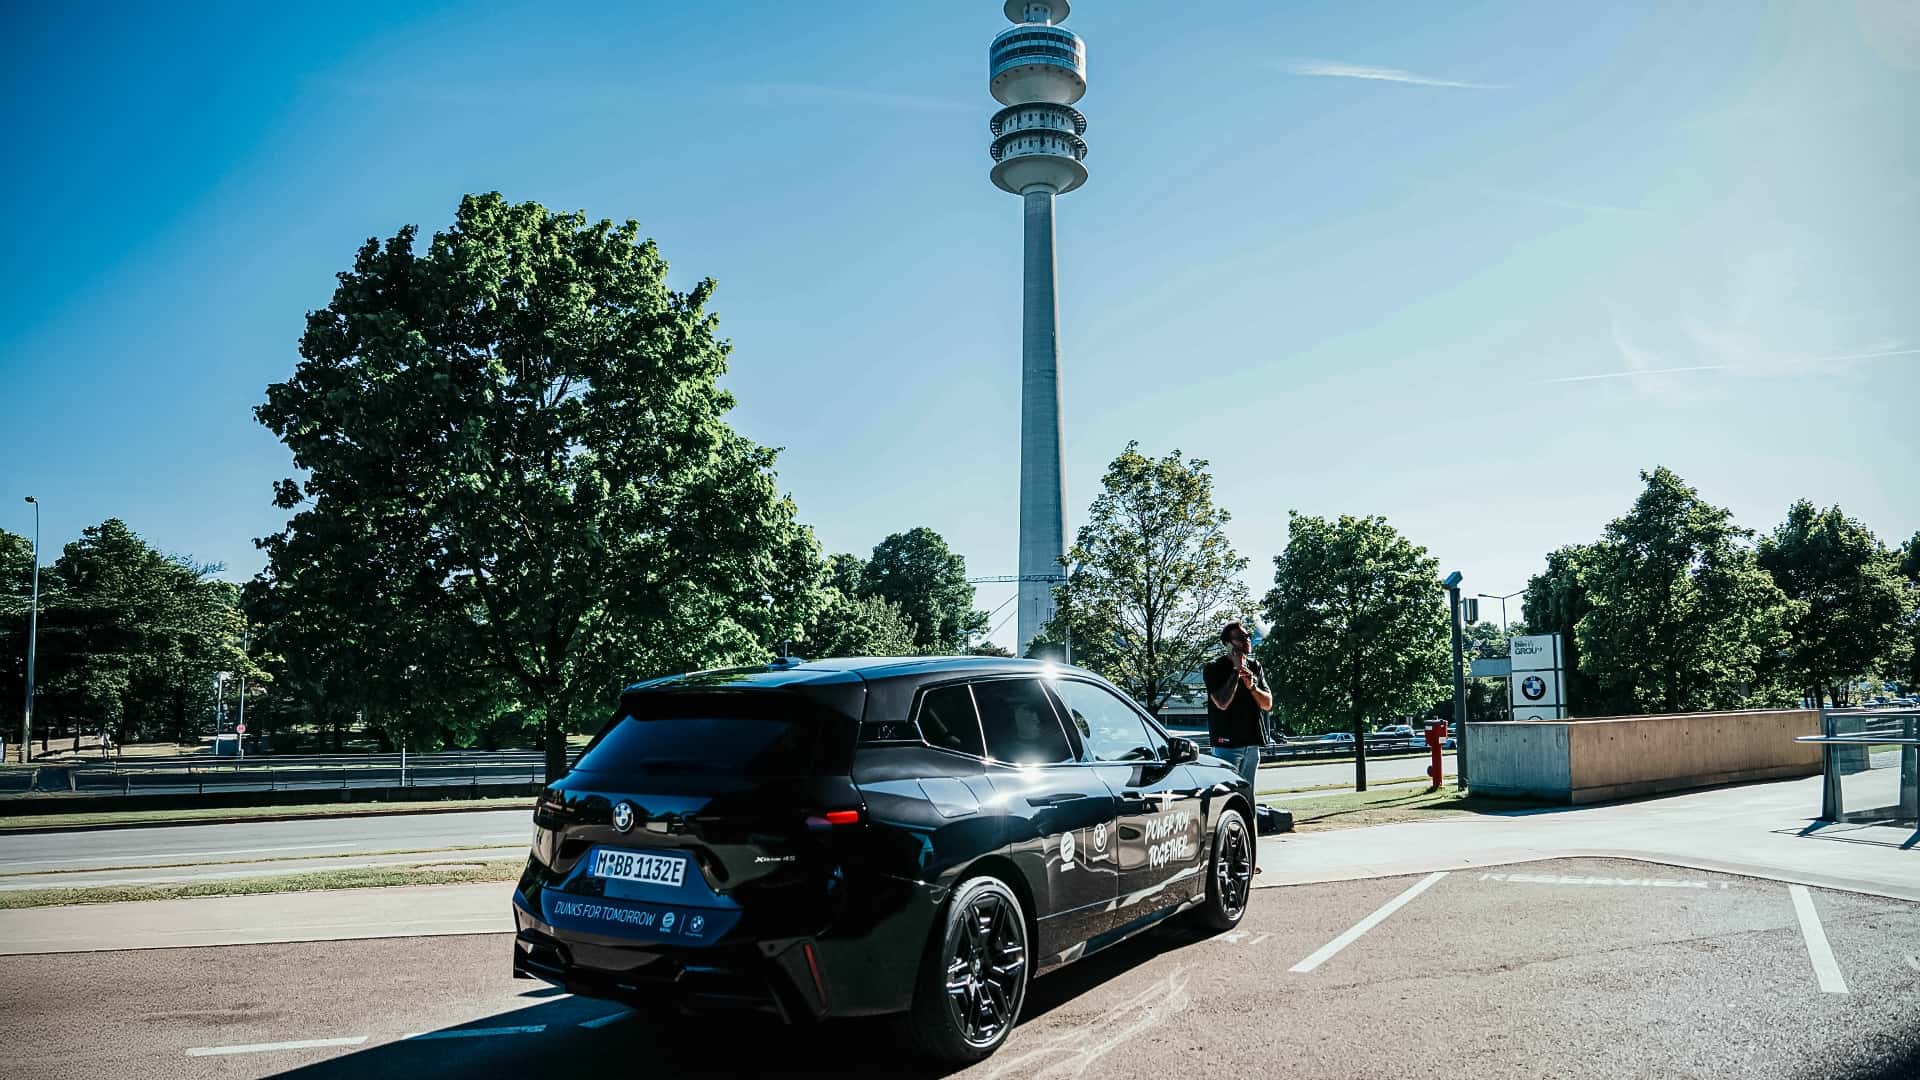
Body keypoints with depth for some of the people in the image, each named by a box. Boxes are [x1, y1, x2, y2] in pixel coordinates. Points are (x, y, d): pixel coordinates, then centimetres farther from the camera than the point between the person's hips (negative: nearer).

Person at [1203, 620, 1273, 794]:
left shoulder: (1255, 666, 12)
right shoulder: (1214, 667, -7)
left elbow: (1268, 704, 9)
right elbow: (1222, 703, -19)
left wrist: (1251, 686, -9)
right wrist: (1236, 670, -15)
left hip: (1252, 744, 6)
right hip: (1228, 744, -6)